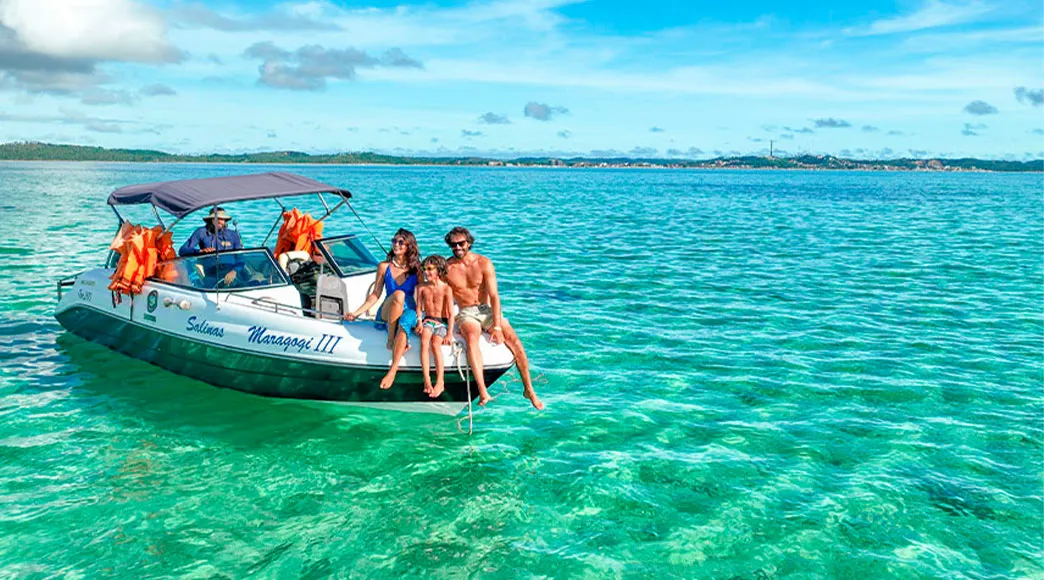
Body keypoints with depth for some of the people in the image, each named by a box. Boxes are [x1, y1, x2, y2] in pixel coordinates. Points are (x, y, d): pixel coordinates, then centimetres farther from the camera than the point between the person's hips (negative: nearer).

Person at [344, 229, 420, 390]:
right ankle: (391, 338, -24)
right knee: (399, 295, -34)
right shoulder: (384, 267, 7)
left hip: (409, 312, -1)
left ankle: (393, 370, -44)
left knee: (404, 322, -39)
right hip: (386, 313, 1)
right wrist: (356, 312, -1)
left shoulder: (416, 269, 5)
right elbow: (375, 295, 7)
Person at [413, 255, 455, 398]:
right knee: (424, 340, -30)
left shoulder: (446, 289, -6)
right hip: (428, 320, 2)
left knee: (435, 343, -30)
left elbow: (451, 313, -7)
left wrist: (449, 333, -14)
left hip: (442, 322, -2)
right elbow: (419, 307, 8)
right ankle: (427, 380, -33)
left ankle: (440, 382, -27)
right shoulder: (421, 287, 5)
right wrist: (420, 322, -10)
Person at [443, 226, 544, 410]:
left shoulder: (484, 263, -4)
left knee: (513, 339, -22)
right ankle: (483, 393, -47)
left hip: (487, 310, 1)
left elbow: (494, 296, -8)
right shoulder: (446, 268, -3)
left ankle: (528, 389, -10)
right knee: (472, 336, -36)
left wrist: (497, 327, -18)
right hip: (465, 313, -1)